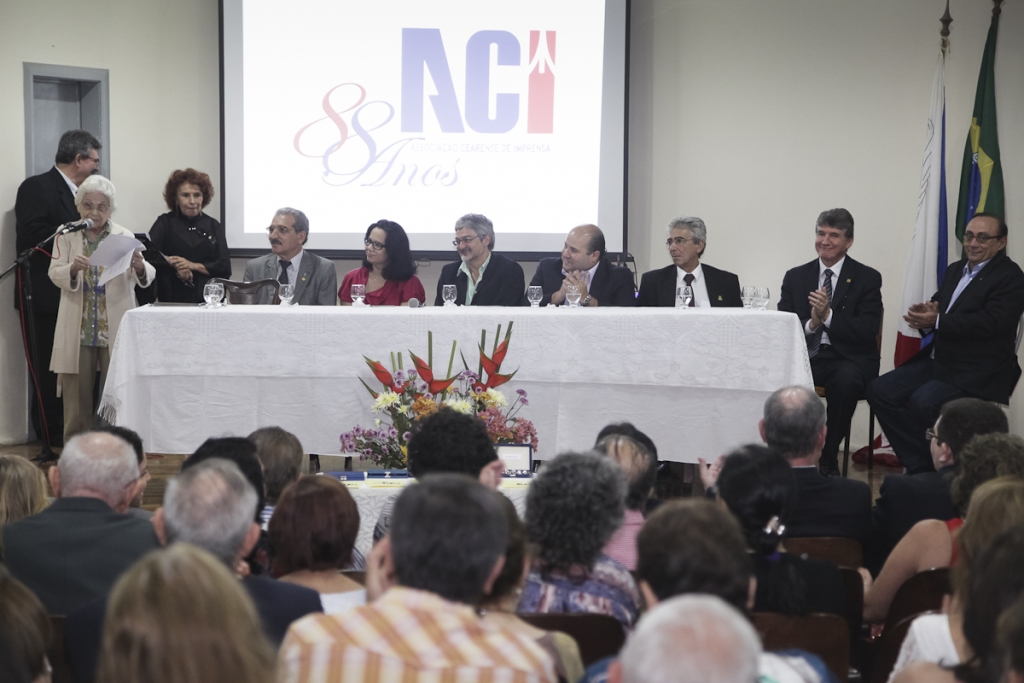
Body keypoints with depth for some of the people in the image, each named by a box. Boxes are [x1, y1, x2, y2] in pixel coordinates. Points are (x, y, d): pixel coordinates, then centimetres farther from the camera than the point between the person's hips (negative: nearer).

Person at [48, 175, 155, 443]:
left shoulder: (124, 237, 4)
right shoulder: (67, 235, 5)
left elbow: (146, 277, -5)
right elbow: (55, 273, -4)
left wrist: (140, 267, -28)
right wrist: (73, 269, -27)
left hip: (115, 330, 0)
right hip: (78, 331, 0)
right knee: (77, 398, 4)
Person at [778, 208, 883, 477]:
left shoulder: (867, 278, 4)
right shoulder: (795, 277, 13)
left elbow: (867, 330, -7)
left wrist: (829, 316, -19)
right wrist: (810, 324, -15)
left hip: (848, 357, -2)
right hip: (806, 354, 2)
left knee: (845, 380, -38)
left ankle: (829, 458, -19)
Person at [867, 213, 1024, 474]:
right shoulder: (955, 270, 17)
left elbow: (991, 322, -22)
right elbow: (936, 309, 17)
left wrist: (937, 321, -22)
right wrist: (925, 316, -9)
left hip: (978, 372, -8)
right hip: (939, 361, 8)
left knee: (924, 401, -30)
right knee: (880, 390, -7)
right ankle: (919, 466, -4)